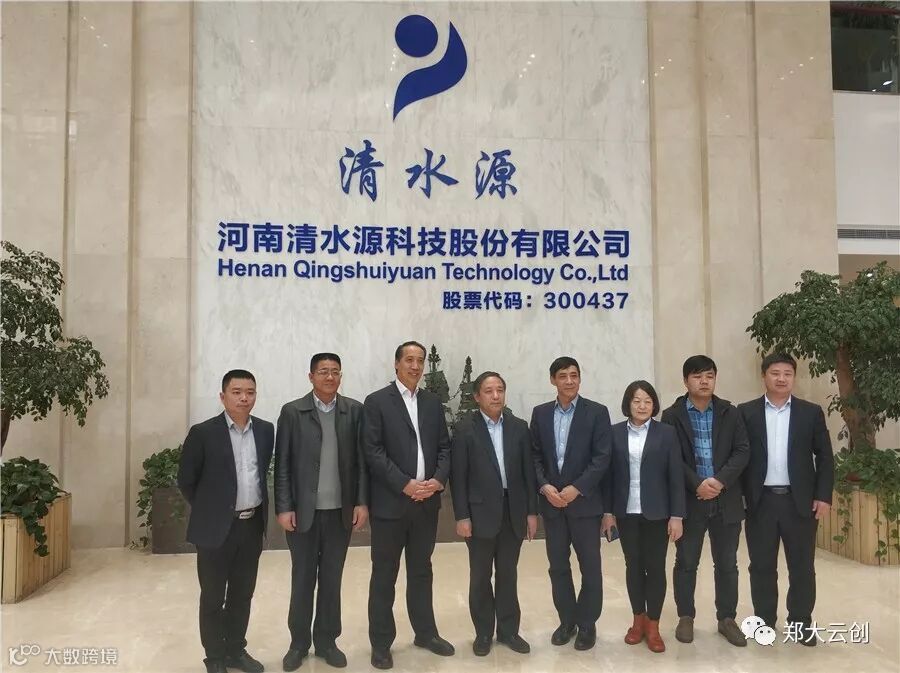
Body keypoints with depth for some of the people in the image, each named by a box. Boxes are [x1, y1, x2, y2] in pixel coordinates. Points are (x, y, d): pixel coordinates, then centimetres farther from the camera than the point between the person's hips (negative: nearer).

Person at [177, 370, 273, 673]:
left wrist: (258, 509, 13)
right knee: (213, 598, 10)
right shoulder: (203, 432, -10)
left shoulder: (266, 430, 2)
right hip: (217, 528, -4)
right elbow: (186, 480, -2)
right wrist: (209, 510, 4)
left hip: (252, 525, 4)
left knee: (242, 595, 16)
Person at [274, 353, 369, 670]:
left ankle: (326, 640, 27)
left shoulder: (354, 410, 1)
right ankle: (299, 642, 26)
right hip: (303, 511, -1)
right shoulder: (292, 412, -3)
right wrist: (283, 508, -7)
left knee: (332, 579, 12)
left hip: (341, 510, 1)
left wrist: (362, 502, -3)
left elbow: (362, 460, 1)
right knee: (302, 579, 11)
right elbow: (282, 465, -3)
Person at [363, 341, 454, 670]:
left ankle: (425, 632, 30)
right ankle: (381, 642, 20)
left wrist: (438, 479, -9)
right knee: (384, 575, 7)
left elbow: (444, 446, 8)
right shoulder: (376, 401, -5)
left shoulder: (433, 402, 10)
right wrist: (405, 484, -17)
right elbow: (373, 451, -12)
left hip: (427, 501, 4)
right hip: (390, 502, -4)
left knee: (421, 571, 17)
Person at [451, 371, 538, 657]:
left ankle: (508, 630, 25)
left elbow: (528, 471, 5)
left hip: (514, 511, 3)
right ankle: (483, 632, 22)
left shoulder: (519, 427, 3)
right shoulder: (465, 430, -6)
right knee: (481, 576, 9)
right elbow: (458, 477, -7)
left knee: (508, 574, 12)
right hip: (481, 512, -2)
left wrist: (532, 511, 2)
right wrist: (461, 516, -11)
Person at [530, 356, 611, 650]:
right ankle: (567, 620, 26)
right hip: (551, 502, 3)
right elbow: (534, 456, 6)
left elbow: (602, 457, -9)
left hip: (584, 501, -3)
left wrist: (576, 488, -16)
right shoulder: (540, 413, 6)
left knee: (590, 565, 6)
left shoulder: (597, 412, -4)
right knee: (558, 566, 11)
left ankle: (587, 623, 21)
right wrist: (544, 486, -9)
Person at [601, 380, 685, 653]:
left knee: (655, 567, 5)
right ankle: (638, 619, 27)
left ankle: (653, 625, 19)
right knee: (633, 566, 11)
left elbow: (676, 476, -4)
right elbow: (609, 474, 2)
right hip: (626, 513, 1)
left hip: (657, 513, -1)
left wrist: (677, 515, -7)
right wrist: (608, 511, 1)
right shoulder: (615, 433, 0)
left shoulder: (666, 433, -3)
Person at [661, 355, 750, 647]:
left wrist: (720, 481, -16)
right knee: (686, 562, 8)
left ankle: (727, 618, 24)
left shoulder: (730, 413, 5)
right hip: (689, 500, -2)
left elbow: (742, 451, -2)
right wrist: (697, 484, -18)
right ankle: (686, 617, 22)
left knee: (727, 563, 10)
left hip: (726, 500, 2)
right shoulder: (672, 416, -2)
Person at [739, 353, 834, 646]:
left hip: (800, 501, 1)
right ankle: (765, 621, 22)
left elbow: (825, 457, 4)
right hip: (760, 501, 0)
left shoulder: (811, 412, 4)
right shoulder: (746, 412, 1)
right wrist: (737, 497, -4)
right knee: (762, 566, 8)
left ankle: (801, 622, 24)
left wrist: (824, 496, -4)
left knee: (802, 567, 8)